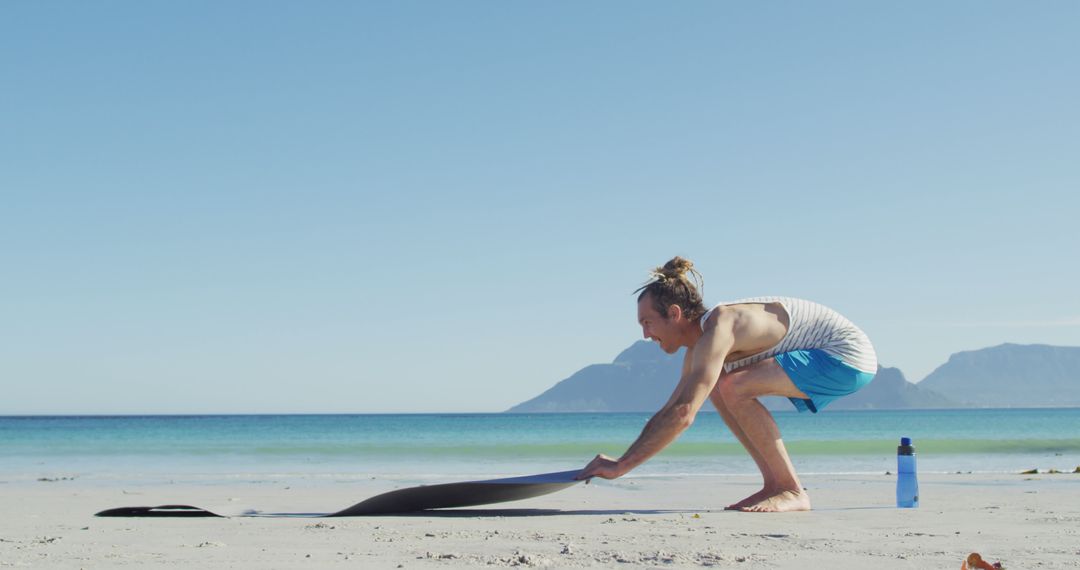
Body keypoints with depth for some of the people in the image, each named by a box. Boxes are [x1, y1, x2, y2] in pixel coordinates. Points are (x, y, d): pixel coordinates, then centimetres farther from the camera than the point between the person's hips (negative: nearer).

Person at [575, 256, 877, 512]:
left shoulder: (717, 330, -23)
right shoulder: (700, 347, 7)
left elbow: (683, 415, -30)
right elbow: (670, 412, 15)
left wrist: (622, 466, -26)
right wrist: (622, 460, 8)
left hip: (848, 356, -10)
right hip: (830, 355, 10)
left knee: (734, 388, -23)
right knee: (716, 386, 8)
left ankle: (794, 492, -13)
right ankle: (774, 484, 8)